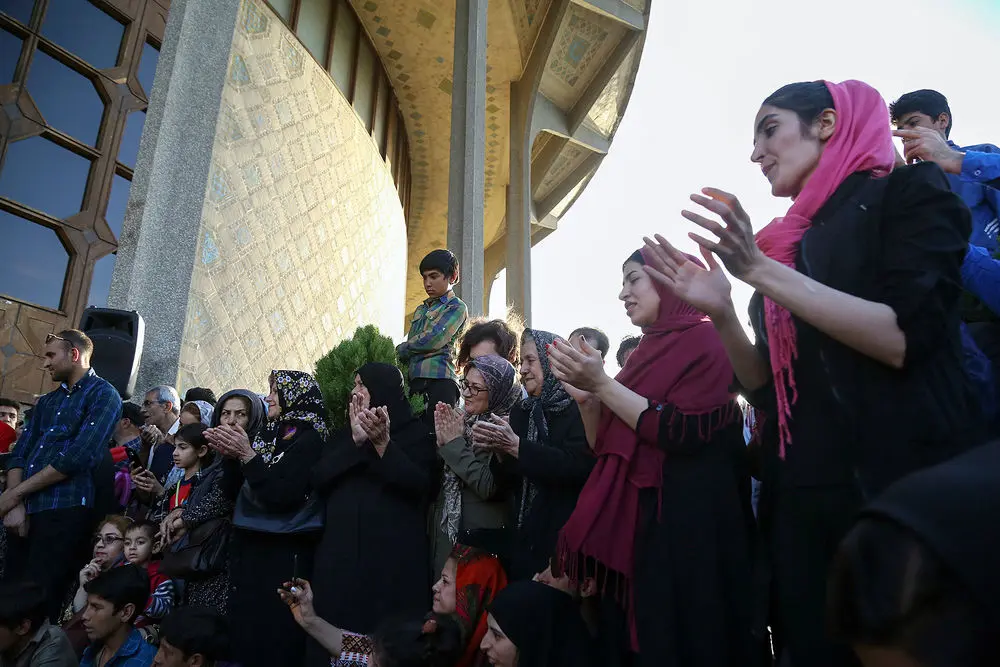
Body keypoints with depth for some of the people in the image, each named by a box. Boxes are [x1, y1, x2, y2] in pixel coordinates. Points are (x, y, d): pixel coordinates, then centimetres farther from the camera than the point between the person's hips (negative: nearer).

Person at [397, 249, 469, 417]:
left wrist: (400, 350, 1)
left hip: (439, 379, -6)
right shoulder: (420, 310, 25)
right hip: (415, 379, 6)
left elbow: (434, 339, -10)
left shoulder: (457, 307, 2)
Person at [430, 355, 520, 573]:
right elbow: (435, 475, 6)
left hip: (484, 538, -6)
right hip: (447, 532, 7)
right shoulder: (462, 420, 4)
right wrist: (443, 442, -11)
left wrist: (455, 444, -19)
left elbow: (489, 487, -23)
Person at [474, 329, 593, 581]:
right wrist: (501, 449, -12)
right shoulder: (521, 411, 8)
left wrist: (516, 446, -23)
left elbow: (577, 467, -23)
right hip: (524, 535, 5)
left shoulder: (579, 408, -9)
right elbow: (508, 479, 8)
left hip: (565, 537, -5)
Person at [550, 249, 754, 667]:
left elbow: (681, 433, -21)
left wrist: (603, 384, -17)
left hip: (688, 524, -7)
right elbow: (604, 448, 13)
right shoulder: (645, 353, 14)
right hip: (634, 521, 7)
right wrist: (585, 397, -4)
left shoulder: (704, 341, -7)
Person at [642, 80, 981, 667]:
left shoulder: (910, 192, -1)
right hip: (802, 497, 6)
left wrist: (760, 271, -19)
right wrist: (721, 313, -5)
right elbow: (767, 390, 11)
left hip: (905, 485, -6)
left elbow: (902, 340, -17)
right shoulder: (788, 242, 15)